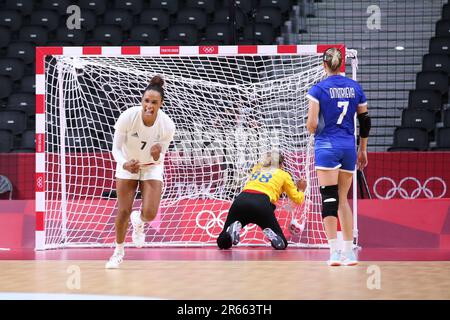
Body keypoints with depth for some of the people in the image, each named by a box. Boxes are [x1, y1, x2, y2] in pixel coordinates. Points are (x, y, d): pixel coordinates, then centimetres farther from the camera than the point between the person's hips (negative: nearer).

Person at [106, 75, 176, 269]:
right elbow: (116, 147, -19)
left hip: (152, 167, 0)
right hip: (128, 164, 0)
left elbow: (160, 158, -16)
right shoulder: (128, 117, -30)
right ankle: (119, 251, 26)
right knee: (123, 212, -1)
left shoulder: (167, 126, -28)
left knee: (149, 214, -11)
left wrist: (157, 156, -40)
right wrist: (124, 164, -38)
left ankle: (138, 221, 29)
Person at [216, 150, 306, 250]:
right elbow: (298, 199, 25)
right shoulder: (283, 174, 22)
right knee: (281, 244, 14)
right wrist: (301, 190, 48)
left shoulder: (256, 169, 32)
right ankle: (271, 233, -19)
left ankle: (234, 228, -20)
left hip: (240, 201, 3)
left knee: (222, 243, 11)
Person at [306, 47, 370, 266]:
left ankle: (334, 251, -14)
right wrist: (363, 150, 20)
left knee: (329, 197, -7)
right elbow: (365, 121, 11)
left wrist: (312, 128, 13)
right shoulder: (355, 87, 8)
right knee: (343, 199, 12)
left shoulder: (318, 89, -6)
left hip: (326, 146, -5)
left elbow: (312, 124, -11)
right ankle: (349, 252, 10)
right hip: (348, 147, 5)